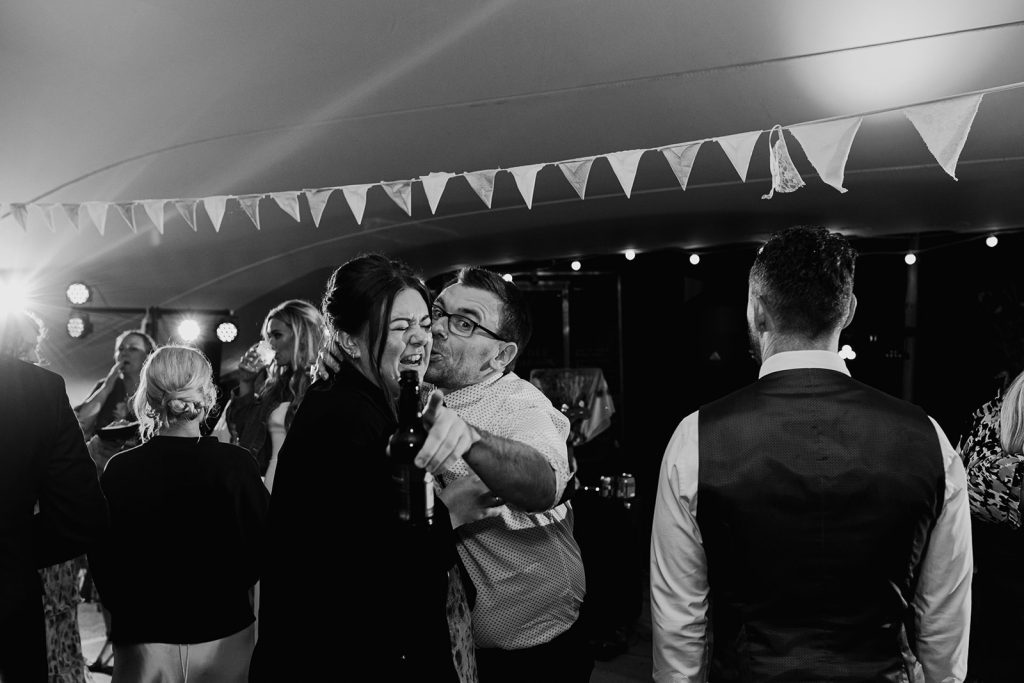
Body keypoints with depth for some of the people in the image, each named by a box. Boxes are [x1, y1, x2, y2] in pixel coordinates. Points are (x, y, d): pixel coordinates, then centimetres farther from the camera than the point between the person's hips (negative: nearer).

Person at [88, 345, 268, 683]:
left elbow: (101, 559, -2)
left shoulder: (120, 469, -12)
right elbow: (262, 545, -7)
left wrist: (127, 611, 14)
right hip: (224, 631, 0)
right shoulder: (236, 464, -15)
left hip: (142, 636, 1)